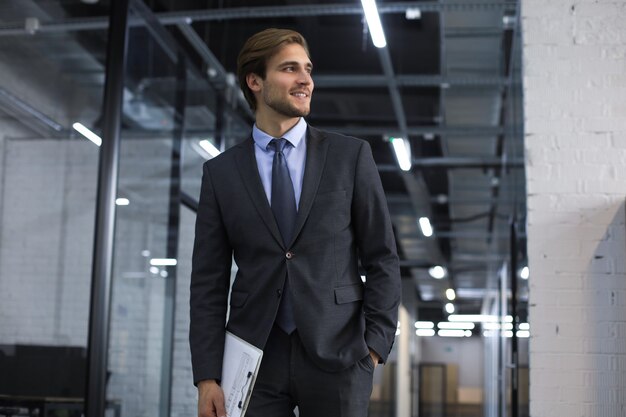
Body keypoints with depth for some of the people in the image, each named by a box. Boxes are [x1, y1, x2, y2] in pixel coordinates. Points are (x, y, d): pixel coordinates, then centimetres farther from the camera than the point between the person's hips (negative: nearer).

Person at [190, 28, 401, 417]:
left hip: (337, 355, 0)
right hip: (256, 357, 1)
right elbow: (209, 281, 4)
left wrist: (375, 345, -4)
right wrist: (207, 377, -2)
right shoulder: (221, 172, 6)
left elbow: (382, 258, 4)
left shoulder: (351, 155, 3)